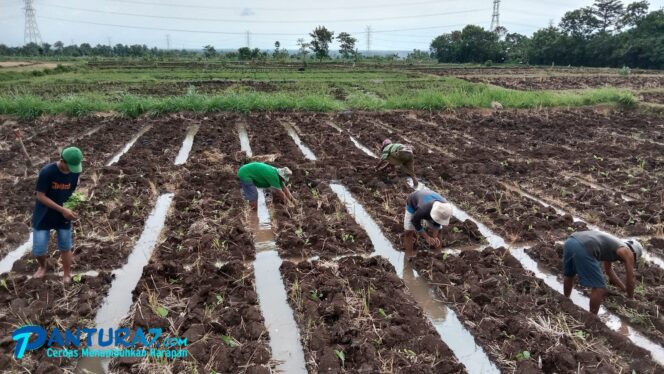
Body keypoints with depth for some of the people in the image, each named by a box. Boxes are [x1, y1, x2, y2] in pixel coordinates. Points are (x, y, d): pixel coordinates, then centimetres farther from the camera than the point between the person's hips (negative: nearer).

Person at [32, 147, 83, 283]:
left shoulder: (75, 173, -11)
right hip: (43, 216, -3)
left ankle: (67, 276, 31)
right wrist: (62, 210, -26)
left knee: (65, 248, 12)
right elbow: (40, 196, -20)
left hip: (63, 215, 3)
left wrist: (70, 208, -13)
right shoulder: (47, 172, -24)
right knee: (38, 250, 5)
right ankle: (42, 267, 38)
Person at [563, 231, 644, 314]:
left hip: (569, 242, 9)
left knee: (569, 275, 34)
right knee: (599, 288, 5)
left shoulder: (611, 244, 39)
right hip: (582, 248, -9)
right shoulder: (627, 252, 18)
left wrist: (624, 288, 62)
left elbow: (609, 270, 52)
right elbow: (630, 279, 25)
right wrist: (631, 298, 42)